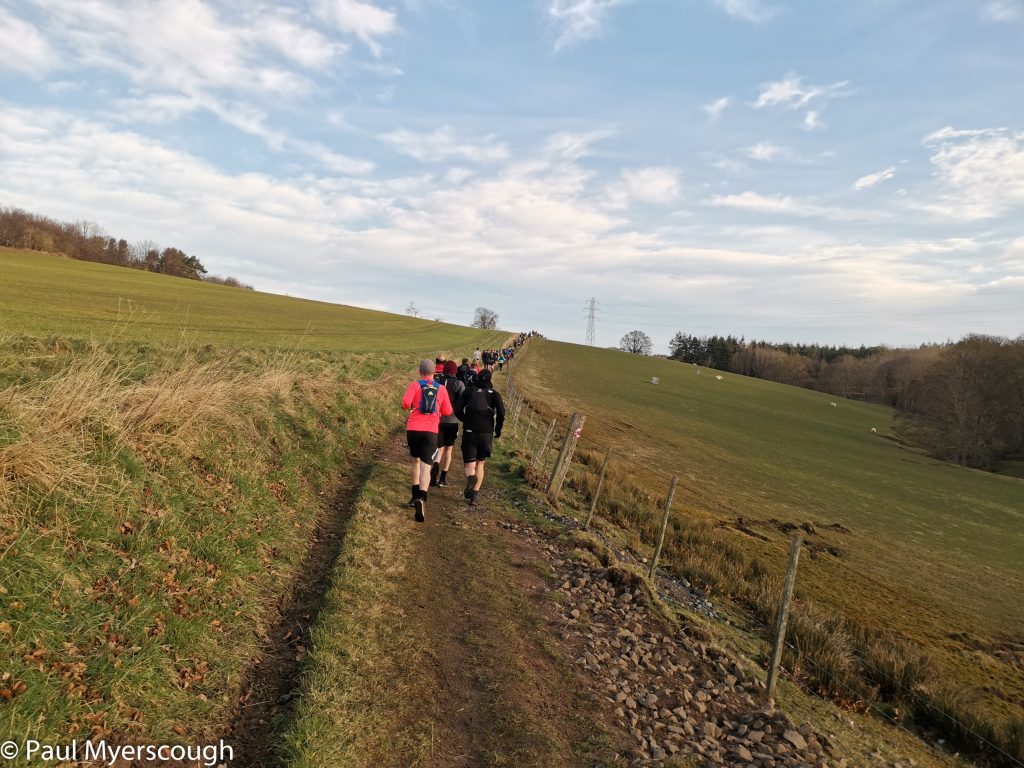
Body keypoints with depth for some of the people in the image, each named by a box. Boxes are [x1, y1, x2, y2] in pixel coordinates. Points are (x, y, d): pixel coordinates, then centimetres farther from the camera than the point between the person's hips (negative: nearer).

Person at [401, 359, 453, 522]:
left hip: (413, 429, 1)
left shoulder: (415, 385, 3)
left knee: (415, 461, 23)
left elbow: (405, 402, -13)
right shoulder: (441, 389, 8)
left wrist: (407, 408, 10)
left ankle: (415, 496, 26)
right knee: (426, 468, -6)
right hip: (431, 431, -1)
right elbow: (448, 412, 10)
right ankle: (421, 498, -30)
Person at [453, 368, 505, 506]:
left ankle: (471, 477, -30)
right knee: (480, 464, 17)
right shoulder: (494, 394, 6)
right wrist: (498, 429, 4)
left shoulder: (469, 391, 8)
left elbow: (457, 409, 0)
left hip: (469, 432, -1)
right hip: (486, 433, 1)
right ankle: (474, 495, 10)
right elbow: (501, 412, -10)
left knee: (470, 464, 4)